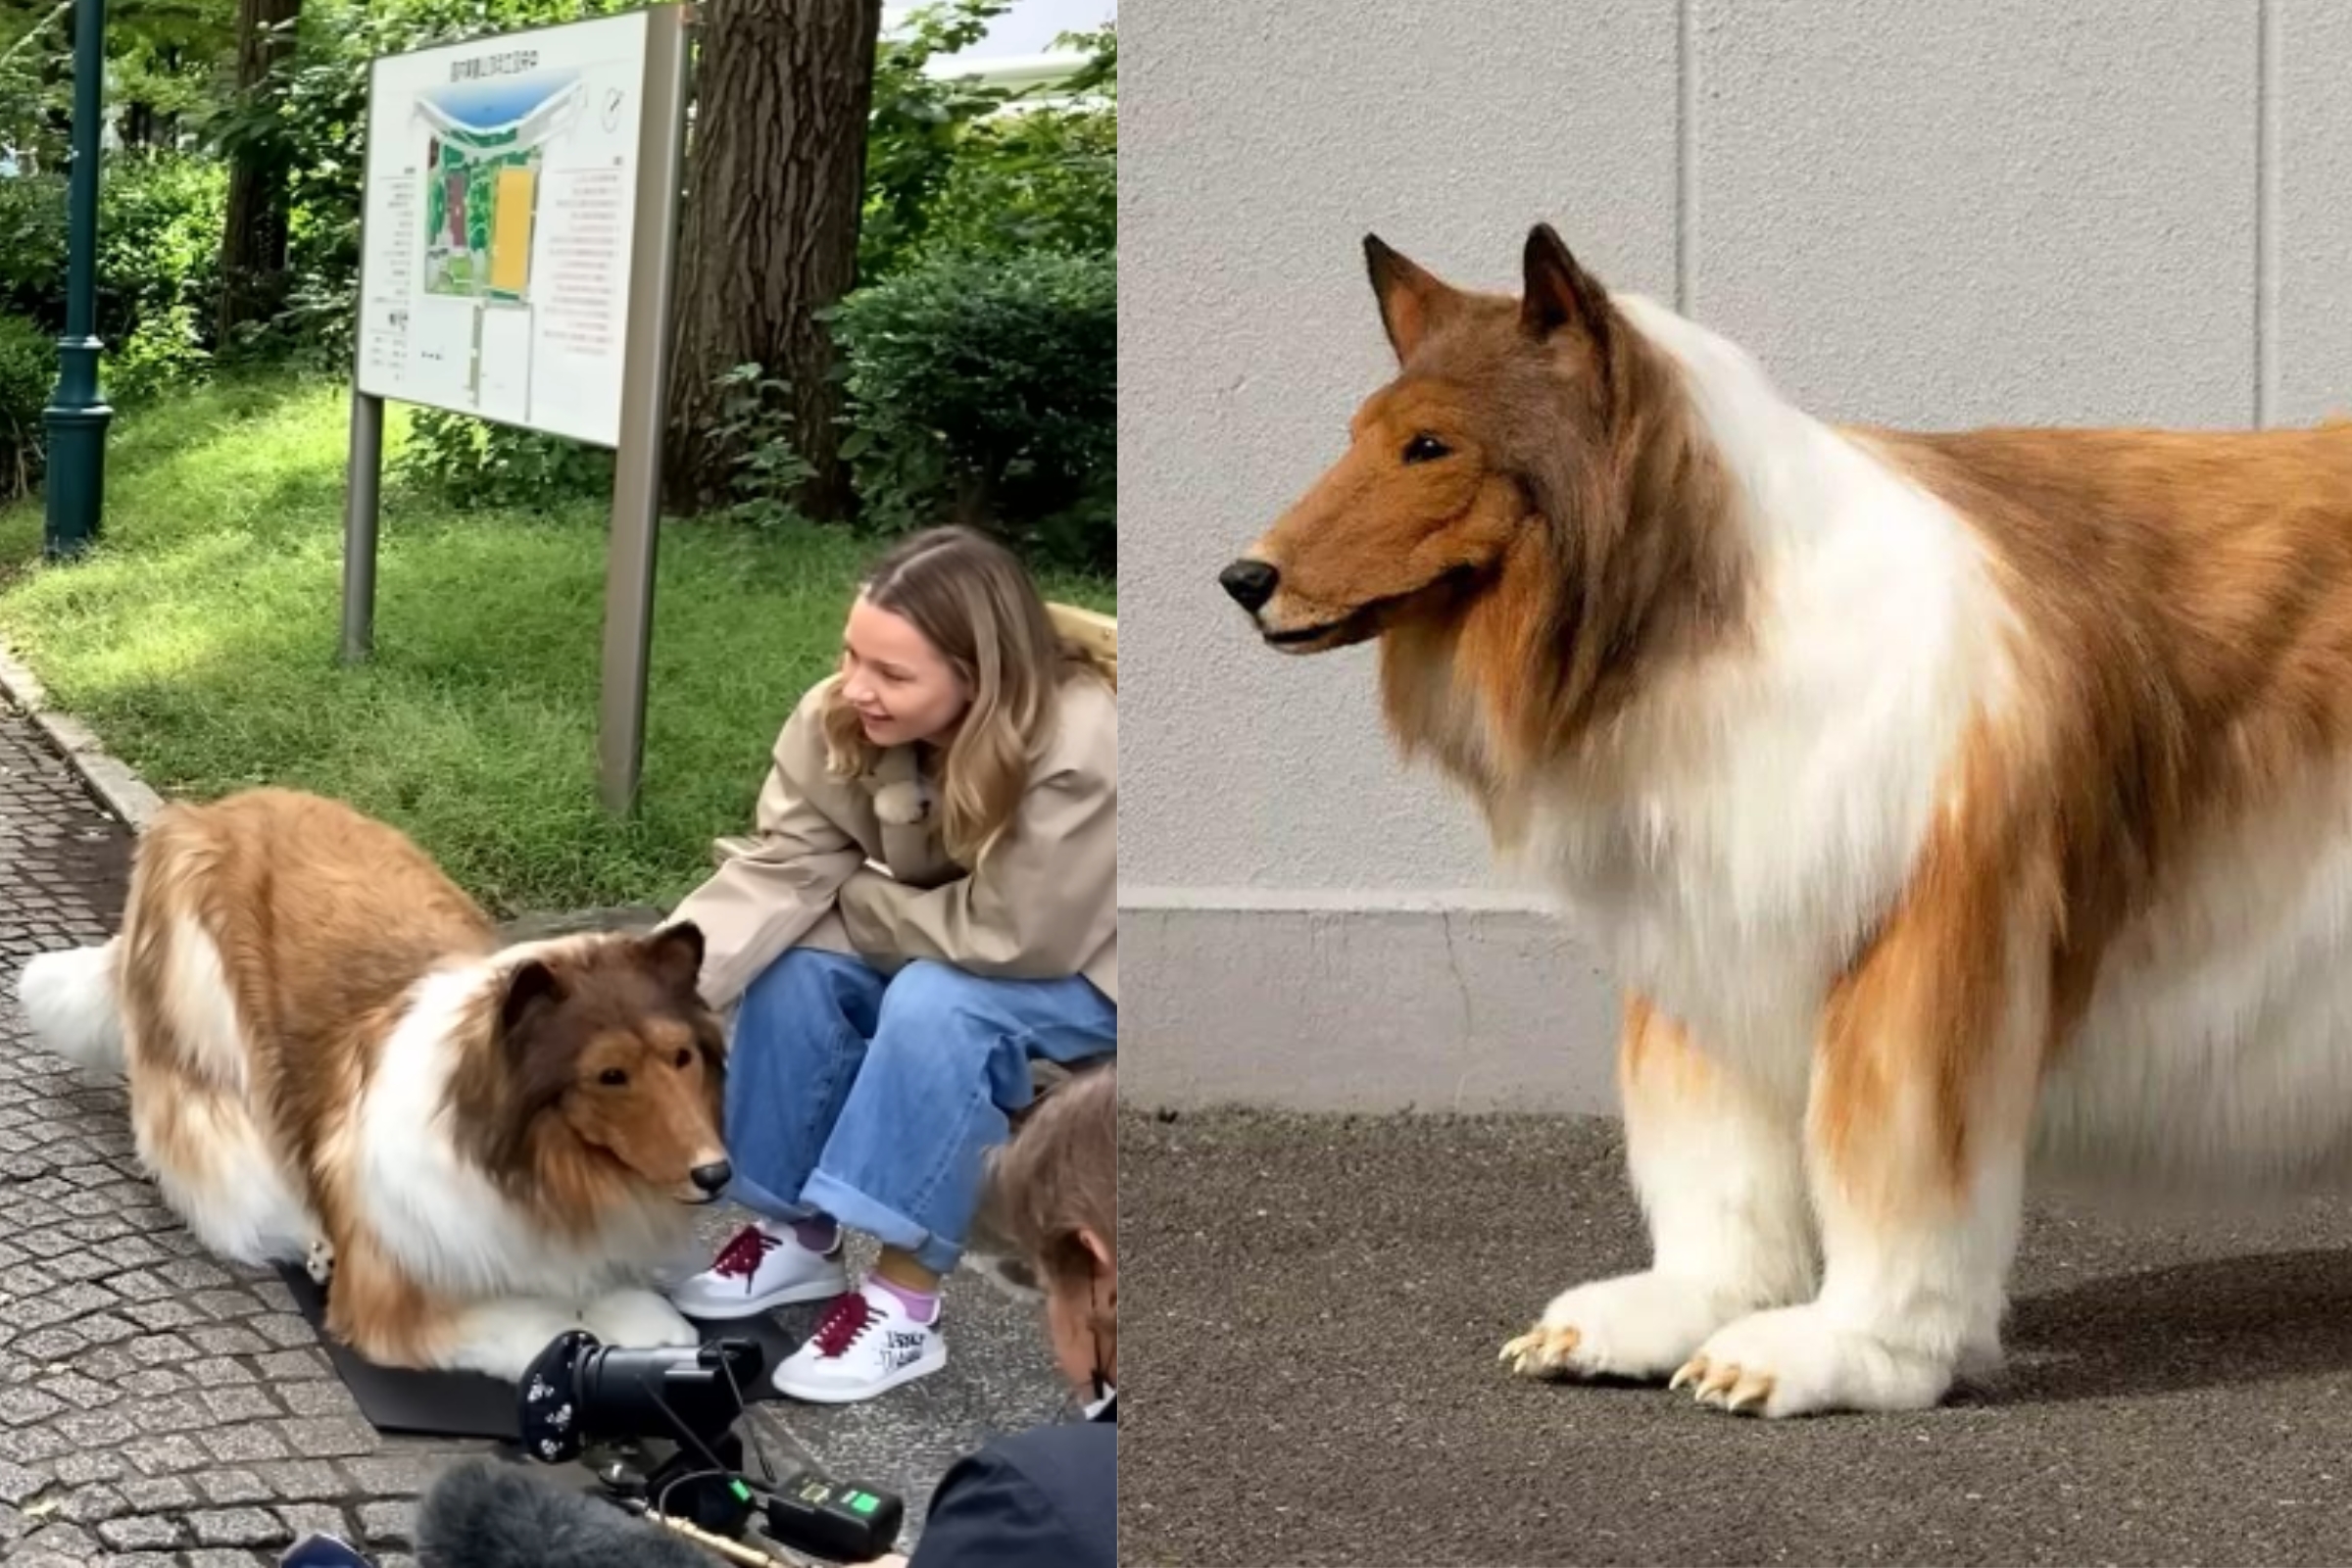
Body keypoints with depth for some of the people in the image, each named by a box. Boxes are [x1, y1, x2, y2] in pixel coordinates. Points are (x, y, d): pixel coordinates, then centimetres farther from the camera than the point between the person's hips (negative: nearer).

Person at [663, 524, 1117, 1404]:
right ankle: (798, 1234, -1)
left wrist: (849, 897, -20)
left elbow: (1012, 938, -33)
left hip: (1082, 973, -6)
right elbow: (781, 869, -23)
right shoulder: (843, 719, -19)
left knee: (935, 1003, -33)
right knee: (792, 962, -19)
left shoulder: (1079, 755, -36)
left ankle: (904, 1306, -24)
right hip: (947, 944, 6)